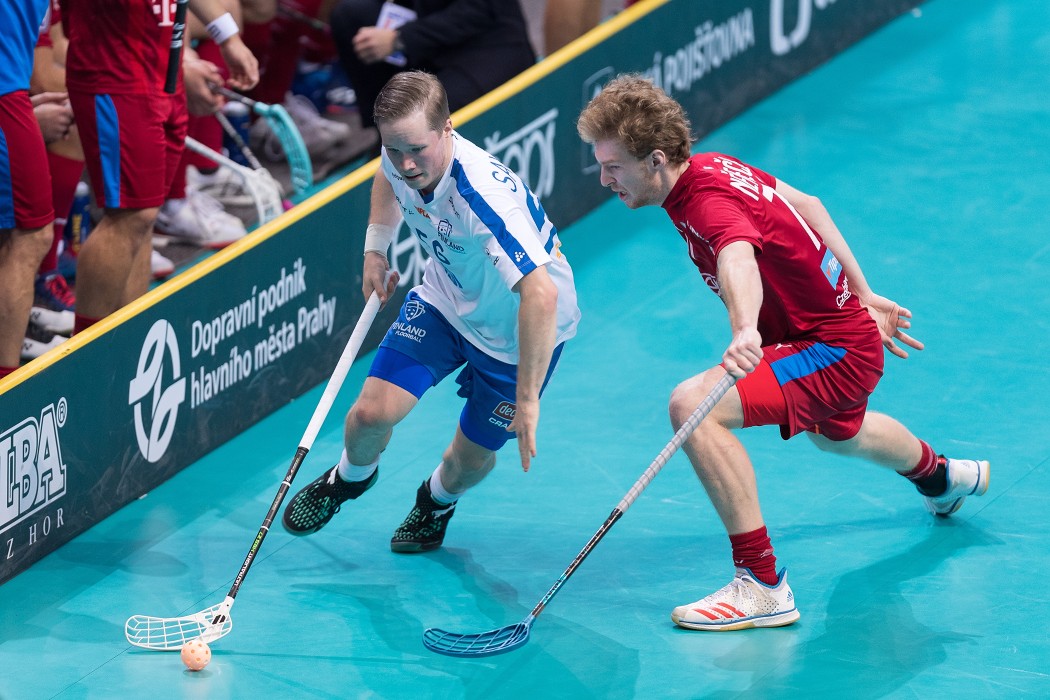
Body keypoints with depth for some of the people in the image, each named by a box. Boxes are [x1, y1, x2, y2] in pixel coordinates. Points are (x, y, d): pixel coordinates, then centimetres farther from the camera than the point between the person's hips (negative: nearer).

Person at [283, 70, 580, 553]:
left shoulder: (487, 199, -43)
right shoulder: (402, 157, -19)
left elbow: (542, 295, -50)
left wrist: (528, 399, -48)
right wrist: (376, 247, 2)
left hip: (518, 330, -5)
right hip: (445, 299, 5)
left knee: (471, 458, 7)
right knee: (372, 412, -8)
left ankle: (438, 500, 45)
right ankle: (350, 477, 28)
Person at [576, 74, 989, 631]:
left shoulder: (709, 201, -30)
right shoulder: (712, 165, -1)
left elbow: (738, 260, -54)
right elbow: (805, 204, 13)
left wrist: (745, 330, -75)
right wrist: (860, 295, 19)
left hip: (837, 351, -11)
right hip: (848, 320, 11)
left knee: (693, 405, -29)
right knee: (837, 435, 42)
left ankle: (762, 586, -24)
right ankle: (940, 476, 75)